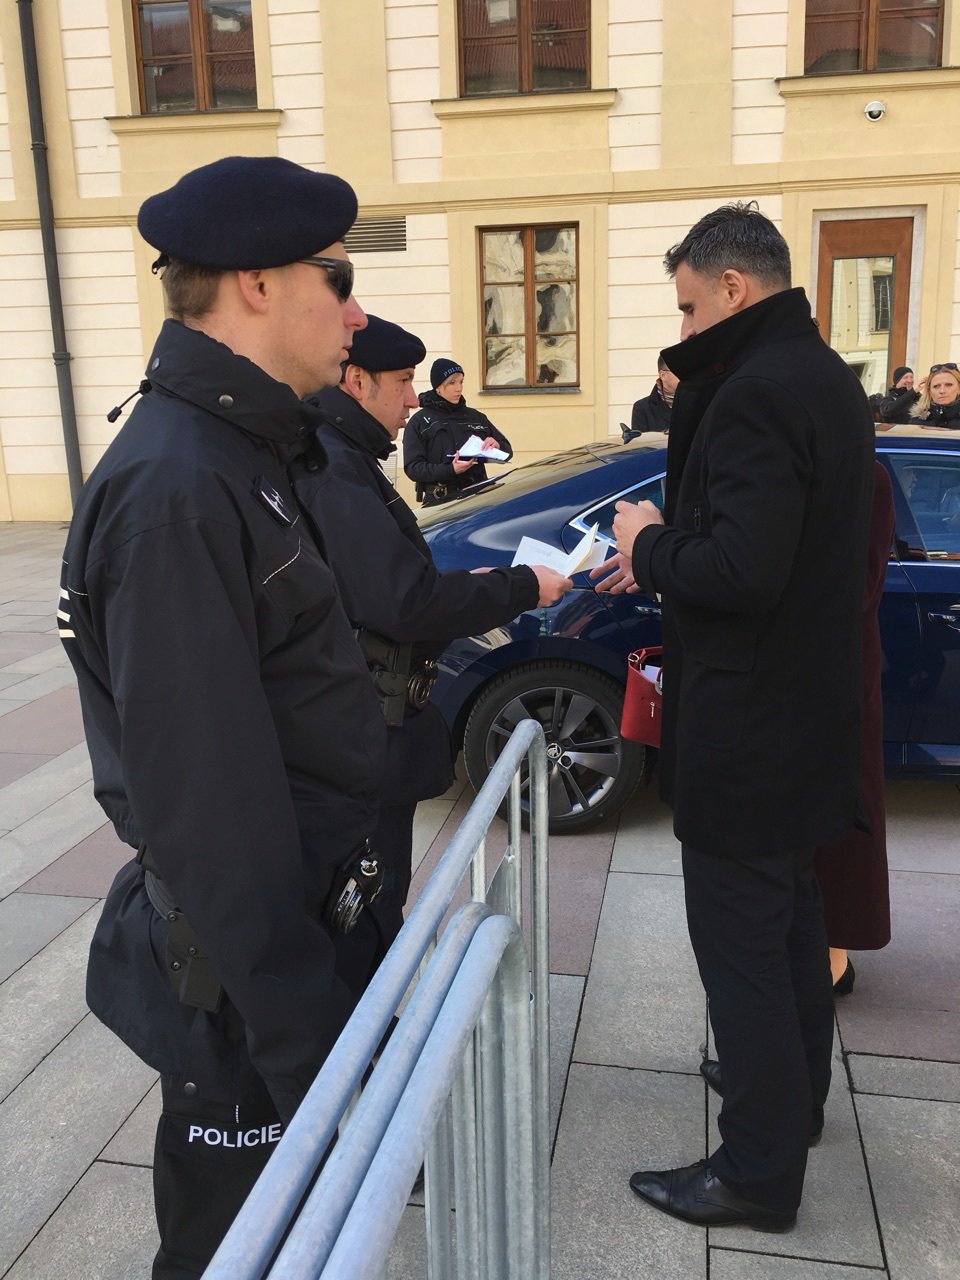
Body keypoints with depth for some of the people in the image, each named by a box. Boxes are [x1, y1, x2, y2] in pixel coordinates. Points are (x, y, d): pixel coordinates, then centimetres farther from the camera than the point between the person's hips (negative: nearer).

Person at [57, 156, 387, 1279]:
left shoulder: (236, 453, 8)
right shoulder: (175, 488, -25)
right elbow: (204, 796, -28)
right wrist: (302, 1036, -22)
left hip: (308, 907, 9)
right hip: (243, 962, -9)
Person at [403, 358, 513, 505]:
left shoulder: (476, 417, 12)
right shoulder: (419, 422, 0)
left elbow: (507, 451, 15)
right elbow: (413, 467, -9)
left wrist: (497, 446, -9)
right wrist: (450, 470, -24)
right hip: (440, 501, -3)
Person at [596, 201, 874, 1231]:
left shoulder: (756, 394, -22)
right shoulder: (825, 378, 10)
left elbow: (741, 572, -30)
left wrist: (651, 544, -11)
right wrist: (662, 559, 8)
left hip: (747, 723, -10)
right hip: (808, 710, 10)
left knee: (740, 938, 3)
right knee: (791, 912, 23)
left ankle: (760, 1167, 20)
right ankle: (797, 1095, 43)